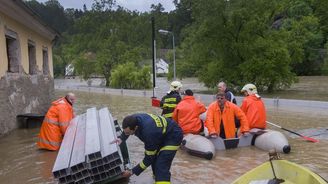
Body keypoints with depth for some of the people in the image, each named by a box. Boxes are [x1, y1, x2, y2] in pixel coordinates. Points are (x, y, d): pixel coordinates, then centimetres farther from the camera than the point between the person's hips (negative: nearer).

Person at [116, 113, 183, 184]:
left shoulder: (149, 133, -41)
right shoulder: (134, 119, -21)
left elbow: (149, 158, -26)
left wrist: (132, 172, -19)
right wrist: (121, 138, -8)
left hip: (173, 137, -8)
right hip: (162, 135, 9)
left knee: (161, 168, -19)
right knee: (154, 160, 16)